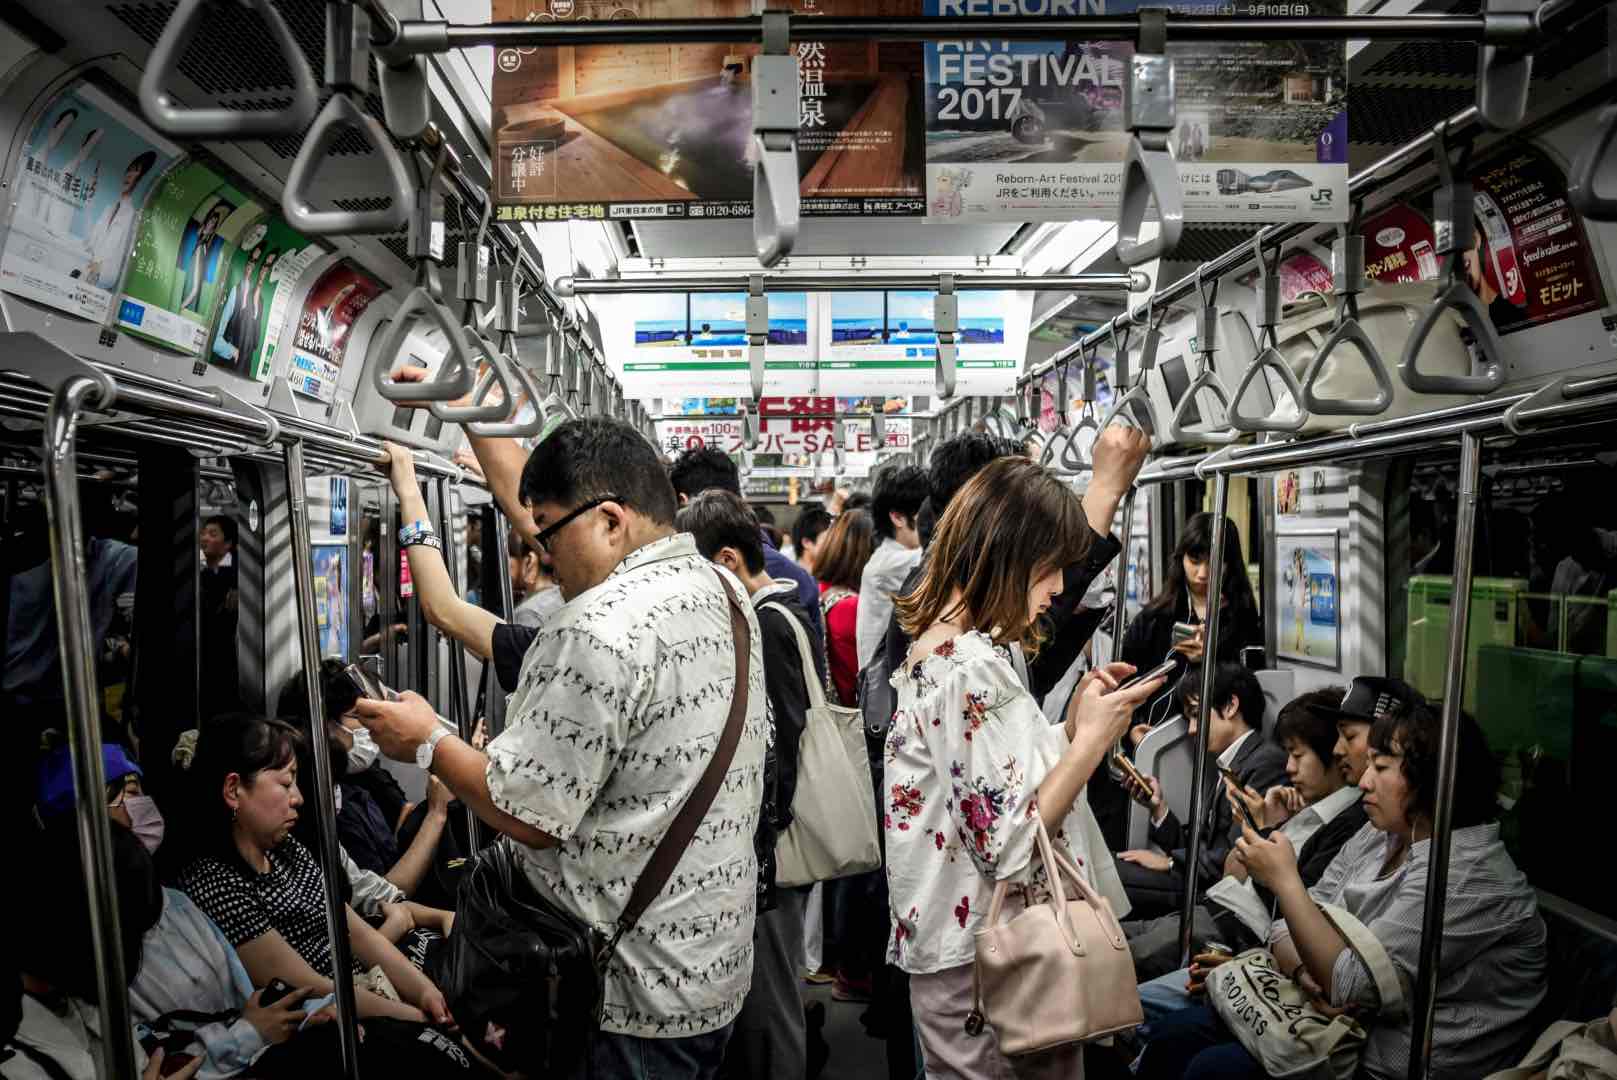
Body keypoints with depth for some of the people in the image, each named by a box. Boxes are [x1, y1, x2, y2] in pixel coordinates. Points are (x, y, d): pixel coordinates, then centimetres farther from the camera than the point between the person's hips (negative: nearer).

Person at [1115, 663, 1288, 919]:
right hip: (1201, 881, 8)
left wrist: (1169, 861, -6)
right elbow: (1197, 848, 13)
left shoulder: (1268, 761, -9)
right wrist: (1158, 807, -1)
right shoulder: (1221, 767, 20)